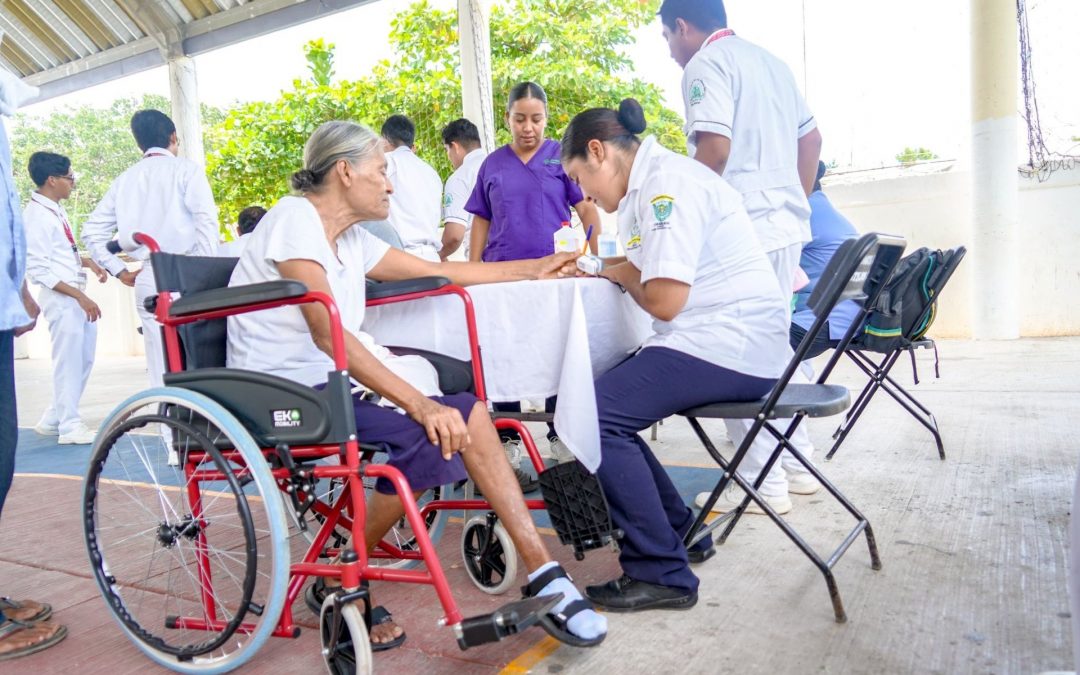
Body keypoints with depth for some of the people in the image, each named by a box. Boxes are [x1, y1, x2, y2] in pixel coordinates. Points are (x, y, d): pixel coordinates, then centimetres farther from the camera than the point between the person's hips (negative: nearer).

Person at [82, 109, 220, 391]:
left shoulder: (125, 179, 16)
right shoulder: (186, 169, 2)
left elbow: (92, 231, 14)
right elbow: (206, 220, -12)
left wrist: (119, 271, 15)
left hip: (147, 279, 5)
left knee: (161, 370, 6)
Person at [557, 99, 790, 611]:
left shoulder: (667, 183, -14)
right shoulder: (648, 184, 19)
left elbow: (664, 299, -20)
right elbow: (647, 273, 21)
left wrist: (622, 274, -1)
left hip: (727, 347, -11)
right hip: (715, 341, 11)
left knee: (592, 415, -20)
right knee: (601, 404, 13)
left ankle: (661, 572, -10)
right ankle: (676, 531, 19)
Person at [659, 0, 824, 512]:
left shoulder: (705, 65, -6)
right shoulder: (769, 61, 21)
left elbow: (714, 148, -18)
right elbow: (811, 138, 21)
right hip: (786, 224, 9)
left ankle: (762, 482, 2)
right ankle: (795, 465, 23)